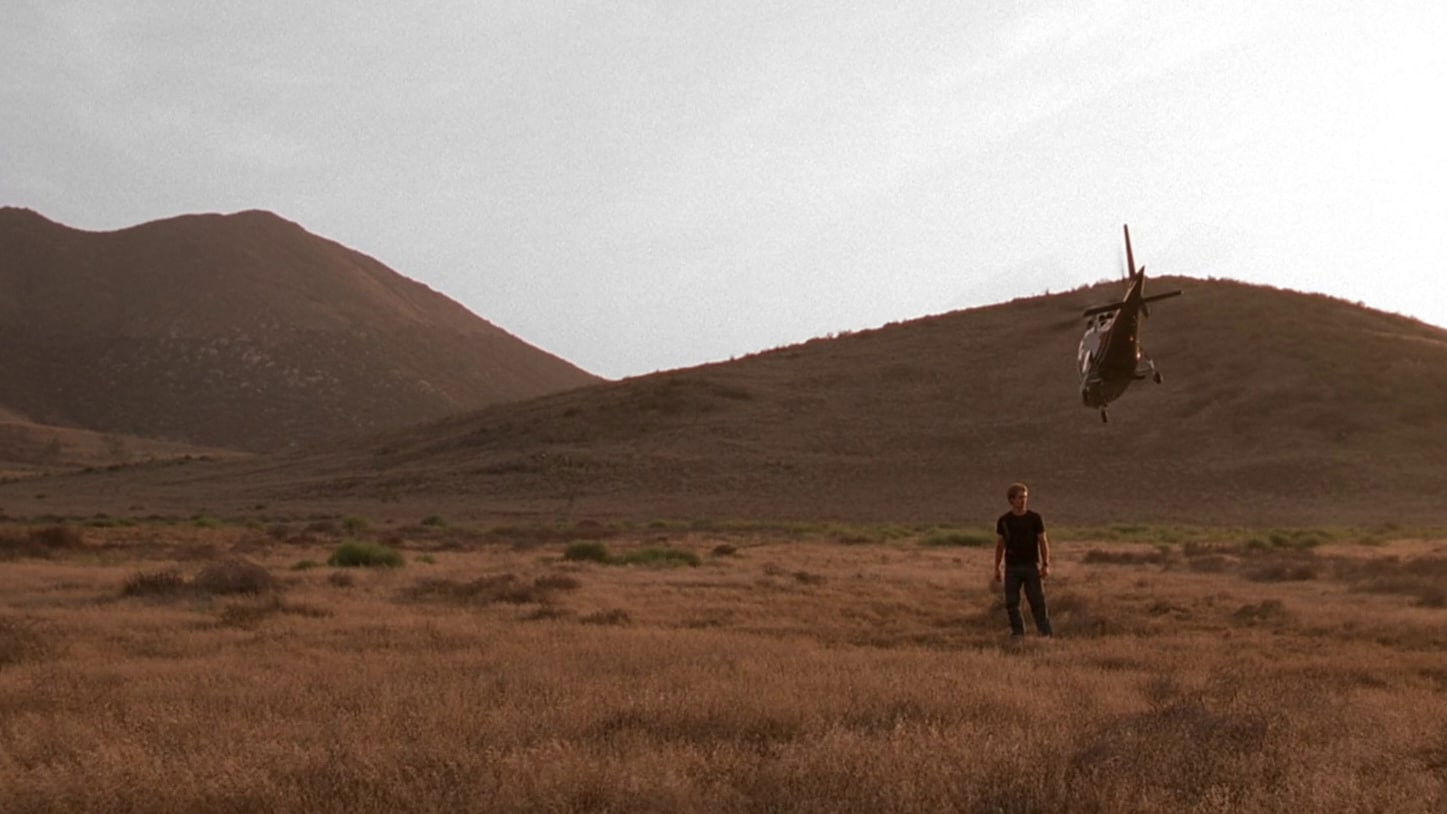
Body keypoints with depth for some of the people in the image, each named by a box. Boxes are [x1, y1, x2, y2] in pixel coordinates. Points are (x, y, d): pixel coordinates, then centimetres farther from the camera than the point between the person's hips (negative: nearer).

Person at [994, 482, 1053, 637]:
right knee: (1011, 603, 1)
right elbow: (999, 545, 9)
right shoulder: (1003, 521, 3)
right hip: (1011, 567, 2)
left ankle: (1046, 633, -3)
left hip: (1031, 566, -2)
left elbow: (1043, 542, 0)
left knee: (1038, 601, -6)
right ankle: (1018, 633, 10)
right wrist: (997, 568, 5)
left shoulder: (1035, 518, -2)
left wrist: (1046, 565, -8)